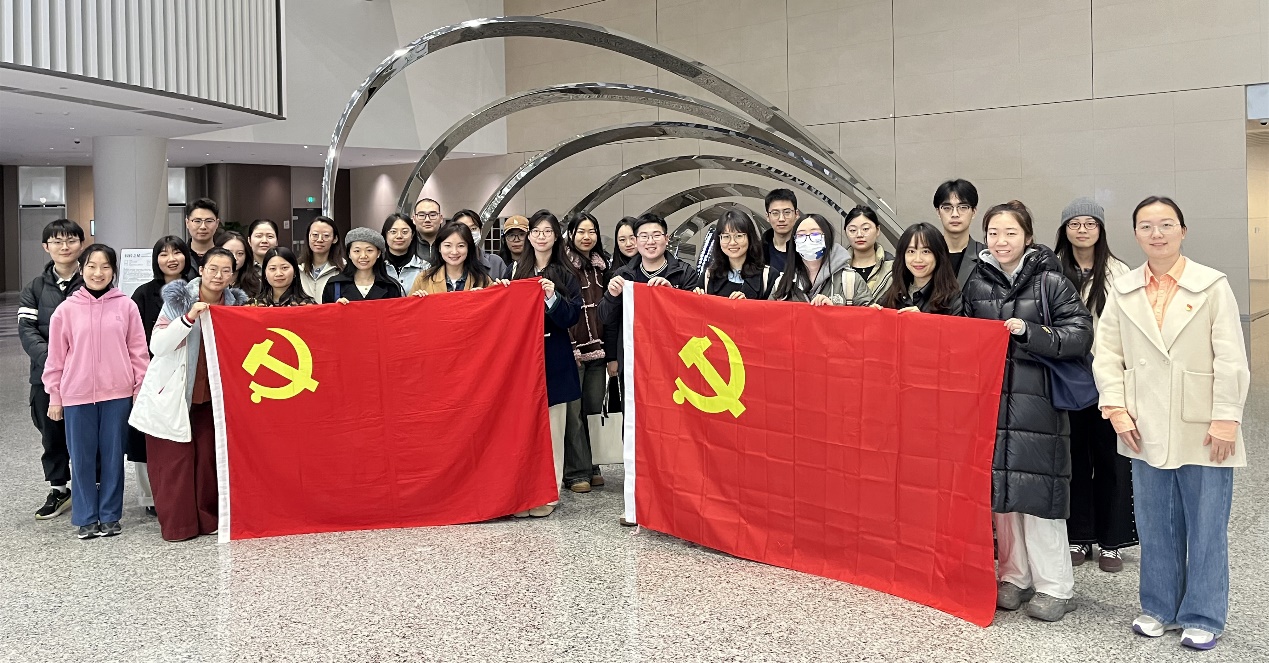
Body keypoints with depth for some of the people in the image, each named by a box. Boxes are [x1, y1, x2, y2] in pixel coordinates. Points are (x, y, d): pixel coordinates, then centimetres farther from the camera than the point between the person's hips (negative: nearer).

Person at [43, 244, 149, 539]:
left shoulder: (126, 306, 0)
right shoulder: (67, 309, 1)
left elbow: (138, 351, 3)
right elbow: (56, 357, 5)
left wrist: (140, 388, 1)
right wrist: (54, 397, 5)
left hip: (117, 394, 0)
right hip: (77, 395, 1)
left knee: (113, 456, 8)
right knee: (82, 458, 7)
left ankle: (110, 516, 19)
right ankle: (85, 518, 19)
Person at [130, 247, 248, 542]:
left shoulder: (235, 304, 3)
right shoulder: (178, 299, -8)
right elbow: (157, 346, -16)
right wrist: (189, 317, -26)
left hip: (210, 395, 3)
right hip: (172, 395, -3)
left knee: (209, 457, 2)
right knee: (174, 460, -2)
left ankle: (208, 518, 14)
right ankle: (177, 524, 8)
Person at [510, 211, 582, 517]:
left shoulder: (565, 274, 5)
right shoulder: (516, 270, 13)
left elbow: (571, 316, -4)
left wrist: (552, 297, -19)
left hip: (553, 359, -2)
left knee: (551, 427, -2)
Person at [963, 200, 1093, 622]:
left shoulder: (1050, 281, -3)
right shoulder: (977, 282, 9)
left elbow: (1081, 334, -8)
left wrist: (1028, 331, -17)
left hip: (1036, 402, -4)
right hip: (990, 401, 4)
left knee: (1035, 489, -4)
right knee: (999, 490, 8)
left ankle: (1054, 587, 11)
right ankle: (1015, 578, 23)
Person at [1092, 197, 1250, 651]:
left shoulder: (1212, 286, -4)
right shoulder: (1122, 290, 5)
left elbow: (1231, 360, -6)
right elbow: (1107, 353, 5)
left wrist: (1226, 419, -11)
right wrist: (1116, 408, -4)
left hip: (1202, 429, -3)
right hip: (1145, 429, 3)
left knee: (1206, 527, 7)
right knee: (1155, 525, 13)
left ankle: (1202, 618, 22)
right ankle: (1159, 608, 28)